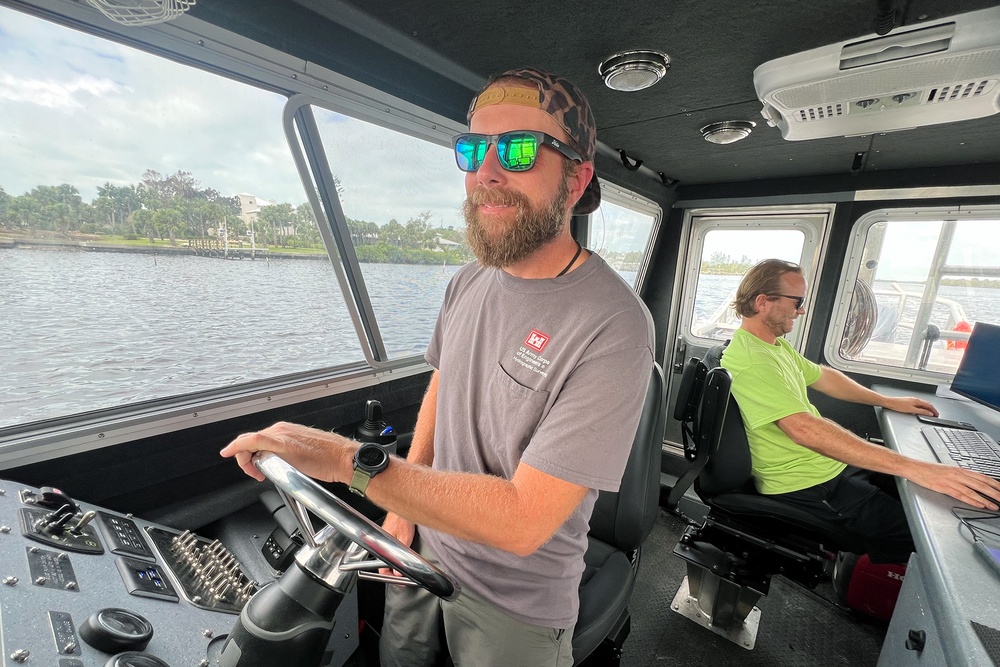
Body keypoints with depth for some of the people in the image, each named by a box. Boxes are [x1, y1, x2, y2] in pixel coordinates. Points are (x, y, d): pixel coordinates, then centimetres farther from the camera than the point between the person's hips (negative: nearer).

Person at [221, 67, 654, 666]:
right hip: (423, 547, 6)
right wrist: (404, 503, 2)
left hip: (513, 608, -5)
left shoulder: (613, 325, -30)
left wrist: (352, 460, -32)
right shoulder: (469, 282, -6)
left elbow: (521, 521, -31)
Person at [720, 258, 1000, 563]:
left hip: (825, 464, 10)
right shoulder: (751, 361, -30)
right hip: (805, 488, -10)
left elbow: (821, 375, 21)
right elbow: (804, 428, -37)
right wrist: (911, 467, -36)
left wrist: (887, 400, 19)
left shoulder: (775, 345, 6)